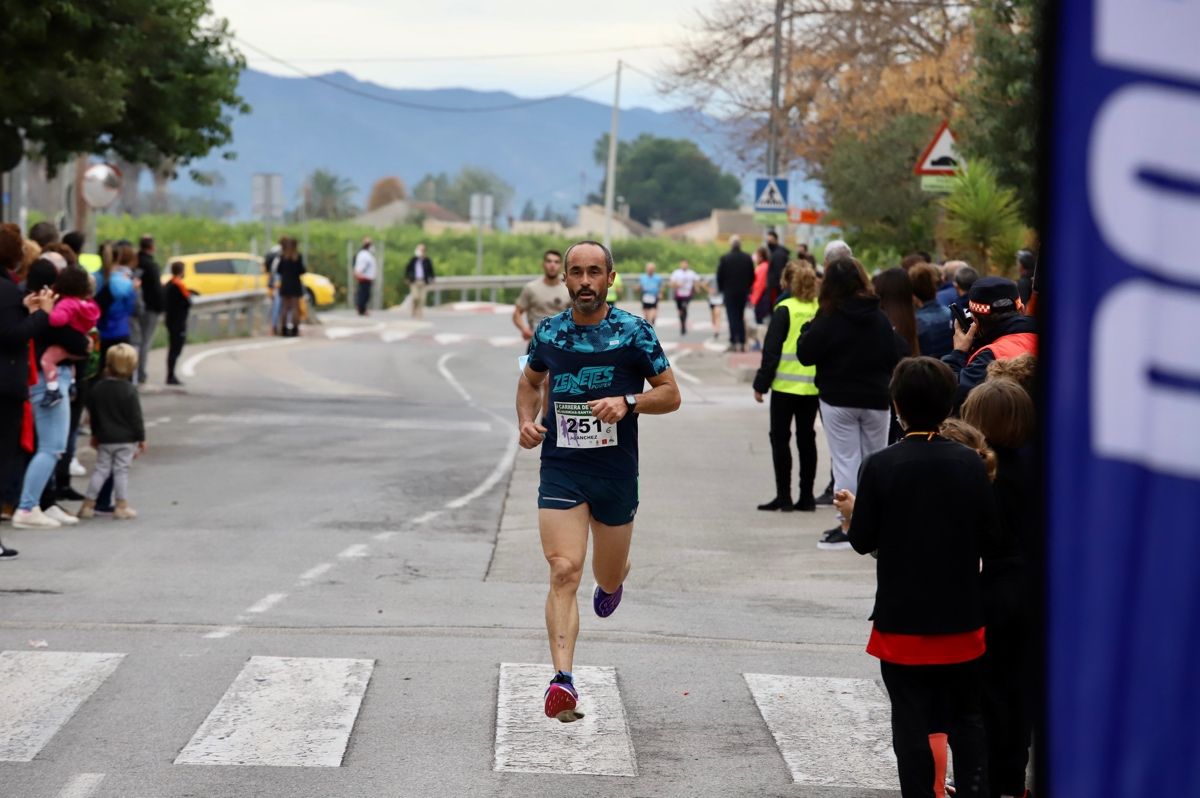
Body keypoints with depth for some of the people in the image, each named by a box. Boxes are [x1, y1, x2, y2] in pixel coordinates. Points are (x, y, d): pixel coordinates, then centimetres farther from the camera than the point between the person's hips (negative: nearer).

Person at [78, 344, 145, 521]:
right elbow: (135, 417, -11)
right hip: (126, 439, -4)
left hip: (105, 439, 4)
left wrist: (95, 434, 22)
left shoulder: (98, 388, 0)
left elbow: (92, 413, 9)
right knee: (121, 471, 2)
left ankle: (88, 505, 8)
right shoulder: (129, 391, -13)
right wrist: (141, 438, -1)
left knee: (100, 469, 10)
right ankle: (122, 507, 4)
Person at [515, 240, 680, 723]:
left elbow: (671, 394, -1)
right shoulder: (549, 332, 3)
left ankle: (612, 578, 55)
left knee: (609, 578, 15)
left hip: (616, 471, 0)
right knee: (563, 572, -16)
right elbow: (530, 380, 22)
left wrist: (628, 402, -19)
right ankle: (563, 680, -23)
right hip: (560, 469, 0)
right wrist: (526, 421, 2)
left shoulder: (634, 333, -5)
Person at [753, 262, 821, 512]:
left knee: (780, 438, 5)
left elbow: (771, 349, -10)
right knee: (807, 439, 11)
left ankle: (784, 496, 2)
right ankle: (806, 497, 11)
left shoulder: (785, 309, -10)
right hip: (813, 385, 4)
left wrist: (761, 384, -4)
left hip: (786, 385, -4)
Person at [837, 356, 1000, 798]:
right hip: (961, 617, 2)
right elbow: (990, 538, -4)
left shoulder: (880, 466, -13)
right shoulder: (970, 464, -7)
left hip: (902, 619, -2)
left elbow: (863, 541, -9)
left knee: (912, 723, 6)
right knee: (967, 717, 15)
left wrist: (853, 511, 11)